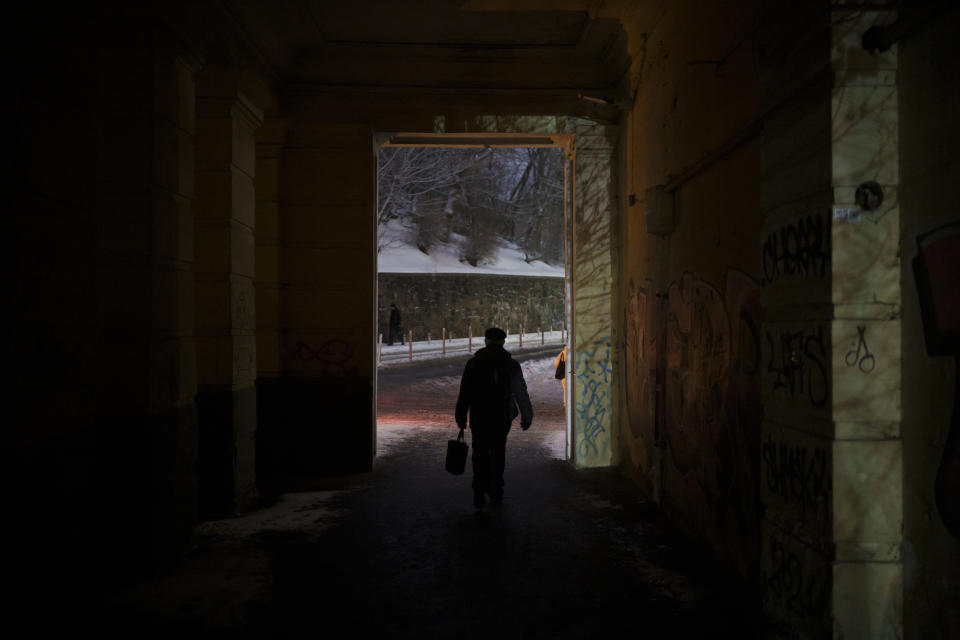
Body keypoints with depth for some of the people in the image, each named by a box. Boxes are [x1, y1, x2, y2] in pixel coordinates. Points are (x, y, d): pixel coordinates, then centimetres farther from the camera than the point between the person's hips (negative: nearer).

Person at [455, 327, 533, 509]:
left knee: (480, 455, 5)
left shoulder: (473, 363, -4)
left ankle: (479, 494, -4)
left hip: (479, 418, -1)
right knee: (498, 453, 17)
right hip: (503, 418, 1)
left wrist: (461, 417, -1)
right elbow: (521, 394, 0)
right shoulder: (511, 365, -2)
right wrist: (526, 417, 8)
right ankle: (496, 491, 21)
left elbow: (464, 394, -6)